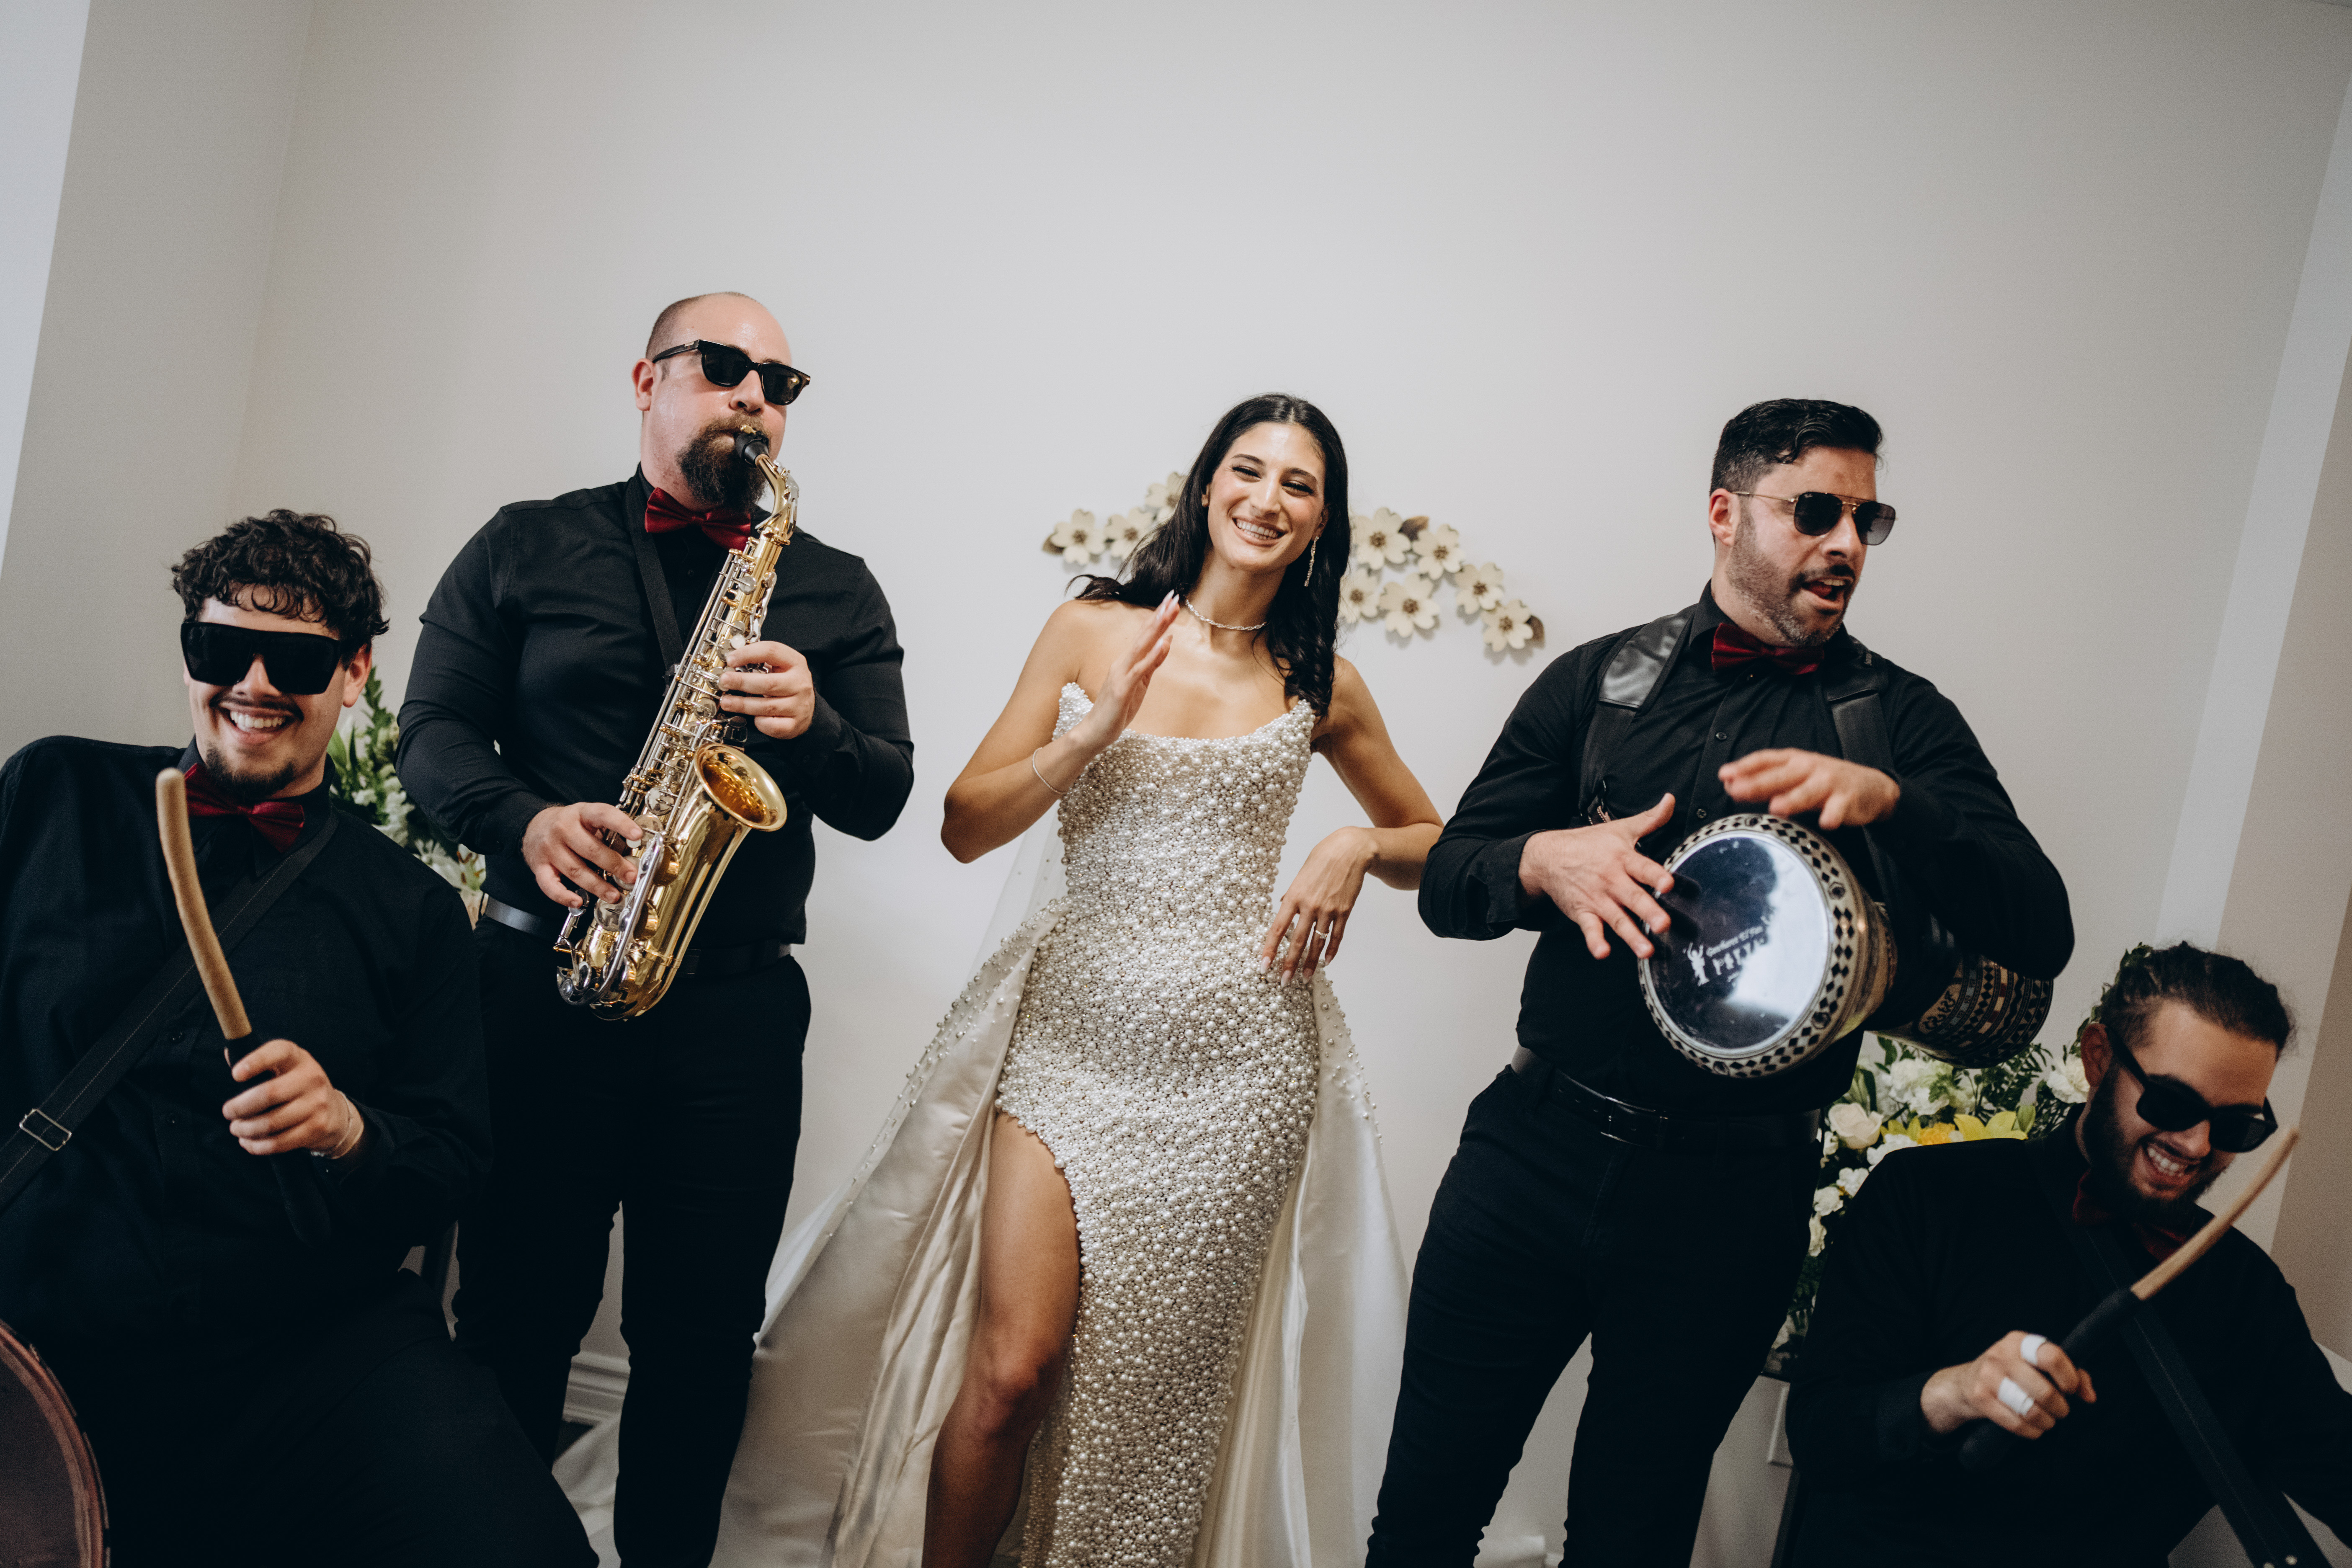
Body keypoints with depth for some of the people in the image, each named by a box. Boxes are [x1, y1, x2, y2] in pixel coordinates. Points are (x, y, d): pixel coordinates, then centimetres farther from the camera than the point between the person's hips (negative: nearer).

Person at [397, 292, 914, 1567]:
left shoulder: (835, 589, 12)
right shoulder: (526, 546, 10)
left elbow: (882, 800, 7)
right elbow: (434, 731, 4)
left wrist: (811, 727, -14)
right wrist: (524, 822, -16)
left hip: (738, 1003, 1)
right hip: (541, 974, -1)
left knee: (703, 1329, 6)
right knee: (517, 1311, 5)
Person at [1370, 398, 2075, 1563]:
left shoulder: (1902, 720, 4)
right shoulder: (1600, 680, 7)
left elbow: (2040, 934, -6)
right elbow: (1449, 877, 6)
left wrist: (1886, 800, -23)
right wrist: (1547, 860, -17)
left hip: (1731, 1196, 0)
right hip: (1536, 1148, 1)